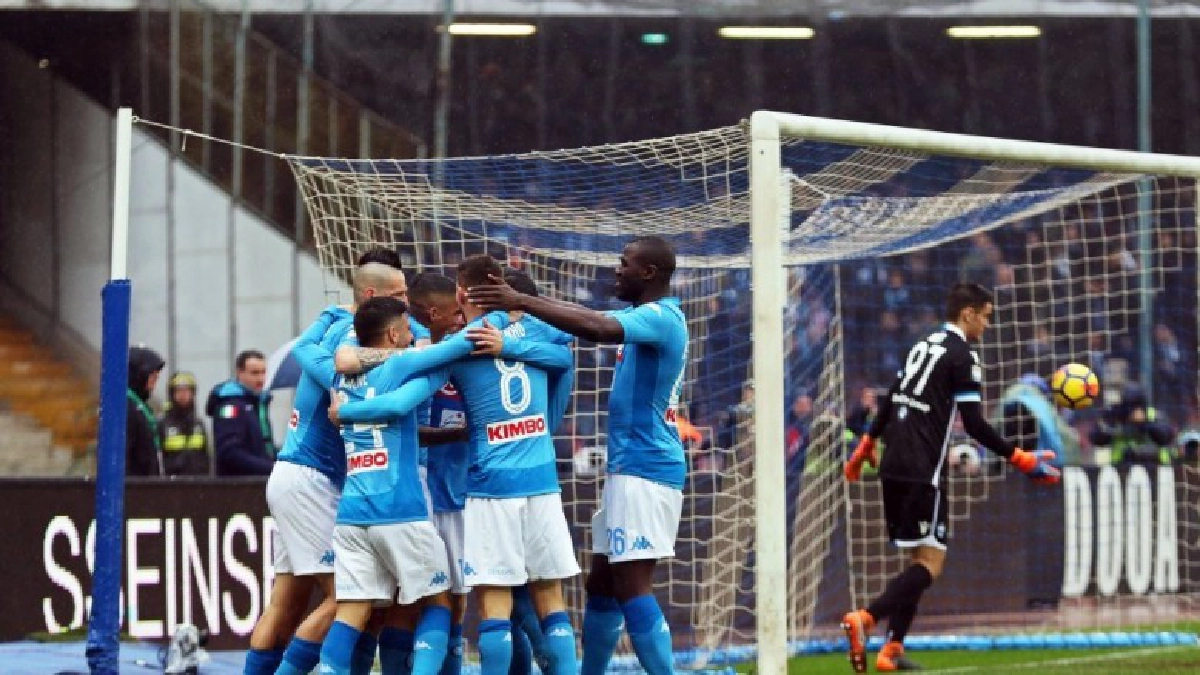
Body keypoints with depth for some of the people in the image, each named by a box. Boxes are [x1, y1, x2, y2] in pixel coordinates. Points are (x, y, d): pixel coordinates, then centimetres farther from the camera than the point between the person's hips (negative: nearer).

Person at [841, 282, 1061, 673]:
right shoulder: (962, 356, -8)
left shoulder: (923, 347, 17)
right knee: (930, 563, -10)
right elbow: (974, 424, -13)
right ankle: (865, 618, -29)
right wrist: (1021, 460, -11)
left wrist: (866, 446, 38)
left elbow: (890, 403, 26)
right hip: (923, 472, -9)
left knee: (920, 558, 14)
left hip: (894, 466, 9)